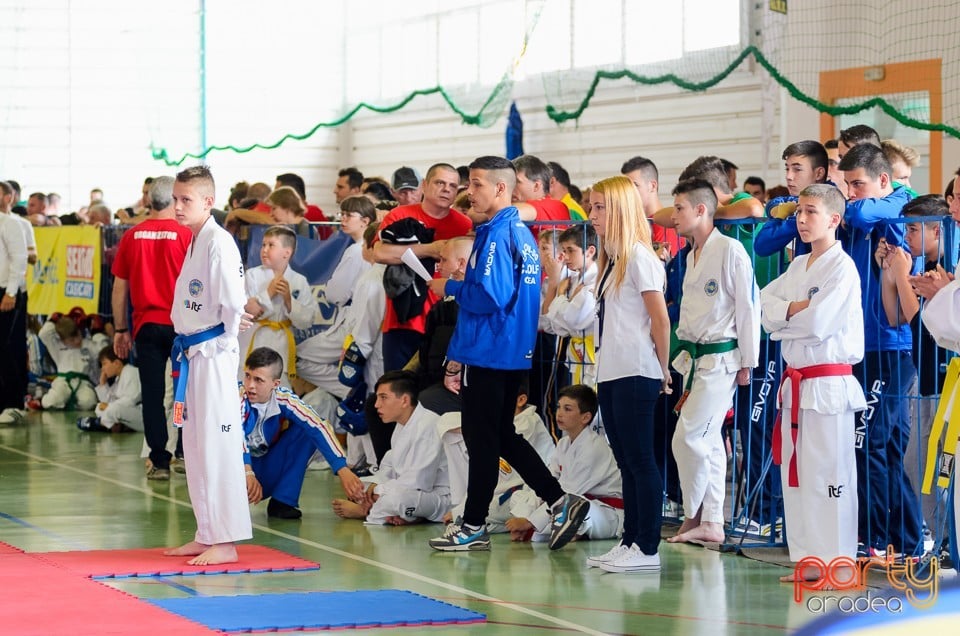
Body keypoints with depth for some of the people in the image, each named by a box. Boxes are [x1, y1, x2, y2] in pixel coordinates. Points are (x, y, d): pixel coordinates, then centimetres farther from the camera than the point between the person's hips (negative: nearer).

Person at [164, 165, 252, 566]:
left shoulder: (219, 242, -15)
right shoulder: (195, 242, 14)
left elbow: (232, 301, -21)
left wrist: (223, 341, -9)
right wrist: (188, 346, 12)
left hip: (214, 353, -10)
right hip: (193, 354, 10)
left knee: (217, 445, -8)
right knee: (195, 446, 13)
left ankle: (225, 542, -4)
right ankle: (207, 535, 21)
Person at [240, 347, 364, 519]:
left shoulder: (283, 400, -13)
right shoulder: (238, 395, -22)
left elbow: (318, 427, -22)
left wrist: (343, 471, -35)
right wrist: (248, 473, -54)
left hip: (266, 476, 4)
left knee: (305, 430, -14)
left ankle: (282, 502, -11)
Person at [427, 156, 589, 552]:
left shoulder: (496, 236, -17)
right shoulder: (522, 233, 13)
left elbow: (489, 297, -24)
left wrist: (450, 289, -10)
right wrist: (461, 288, 17)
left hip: (487, 352, -9)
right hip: (515, 352, 9)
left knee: (482, 439, -1)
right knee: (502, 436, 16)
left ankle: (473, 527, 7)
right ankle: (561, 501, 12)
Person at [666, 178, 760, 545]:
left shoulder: (730, 251, -13)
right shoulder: (692, 255, 14)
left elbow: (748, 307, -13)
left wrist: (746, 363, -12)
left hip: (721, 358, -9)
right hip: (695, 358, 9)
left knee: (689, 438, -12)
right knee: (708, 442, 9)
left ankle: (694, 515, 5)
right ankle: (711, 524, 12)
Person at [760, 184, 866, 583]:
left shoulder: (842, 267, -9)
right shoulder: (798, 266, 16)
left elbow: (817, 323, -18)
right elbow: (764, 304, 6)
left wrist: (781, 317, -3)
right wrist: (795, 308, -12)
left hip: (829, 383, -8)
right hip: (797, 382, 8)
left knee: (829, 475, -7)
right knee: (795, 474, 10)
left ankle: (836, 562, -4)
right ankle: (807, 560, 17)